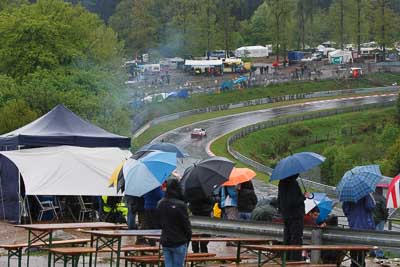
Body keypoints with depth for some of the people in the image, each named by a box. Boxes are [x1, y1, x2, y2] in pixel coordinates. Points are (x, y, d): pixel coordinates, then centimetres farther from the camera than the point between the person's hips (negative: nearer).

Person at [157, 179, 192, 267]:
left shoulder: (160, 204, 2)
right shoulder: (180, 205, -18)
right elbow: (186, 224, -11)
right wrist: (189, 236, 6)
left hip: (165, 242, 5)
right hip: (179, 242, -5)